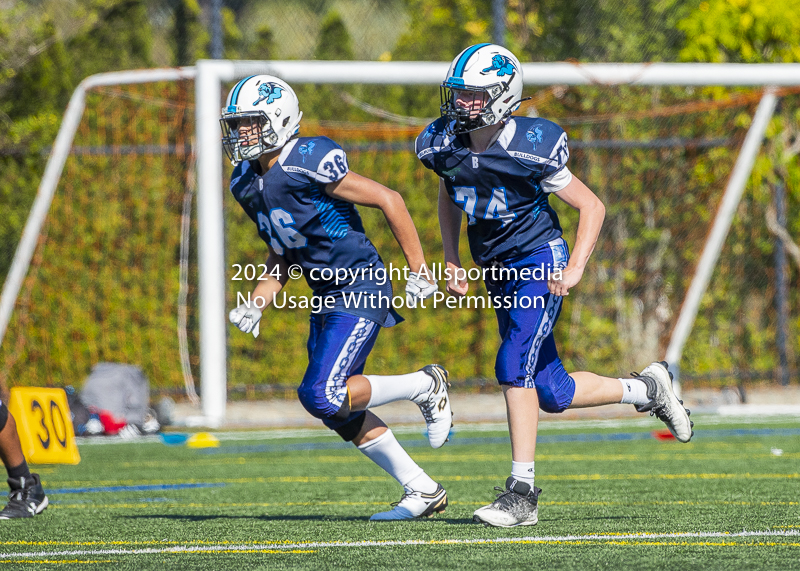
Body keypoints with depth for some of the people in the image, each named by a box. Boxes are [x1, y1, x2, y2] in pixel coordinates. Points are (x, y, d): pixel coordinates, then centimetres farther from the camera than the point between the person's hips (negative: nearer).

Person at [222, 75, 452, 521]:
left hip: (363, 290, -9)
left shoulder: (310, 163, -20)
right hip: (325, 299, 9)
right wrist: (255, 305, 4)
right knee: (339, 412, 8)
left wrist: (418, 269, -13)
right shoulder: (248, 183, 7)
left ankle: (427, 386, 2)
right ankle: (423, 491, 18)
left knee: (323, 396, -19)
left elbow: (389, 200, -15)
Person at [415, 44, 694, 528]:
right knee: (552, 393, 6)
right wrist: (452, 262, 9)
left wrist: (575, 268, -23)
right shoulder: (443, 146, -5)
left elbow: (592, 207, -12)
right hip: (498, 271, 6)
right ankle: (646, 389, 31)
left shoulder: (530, 150, -21)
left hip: (540, 262, -6)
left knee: (514, 367, -21)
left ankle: (522, 492, -16)